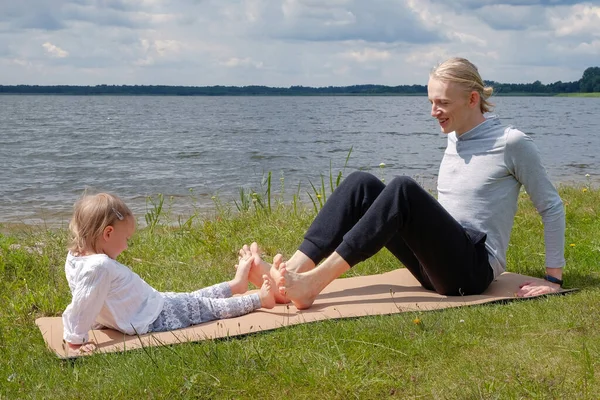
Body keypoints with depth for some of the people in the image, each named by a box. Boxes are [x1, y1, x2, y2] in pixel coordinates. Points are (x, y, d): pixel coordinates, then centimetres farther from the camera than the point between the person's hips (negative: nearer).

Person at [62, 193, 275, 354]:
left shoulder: (77, 256, -2)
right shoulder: (100, 266, -33)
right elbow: (81, 306, -32)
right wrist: (75, 340, -24)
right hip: (155, 318, -10)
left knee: (193, 299, 25)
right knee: (208, 306, 4)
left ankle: (235, 285, 43)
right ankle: (259, 299, 18)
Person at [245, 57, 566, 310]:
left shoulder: (511, 143, -6)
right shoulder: (453, 138, 14)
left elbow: (552, 207, -2)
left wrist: (553, 278, -4)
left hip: (472, 269, -7)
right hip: (439, 264, 7)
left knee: (403, 189, -31)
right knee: (361, 184, -11)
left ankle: (312, 283, -37)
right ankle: (289, 272, -27)